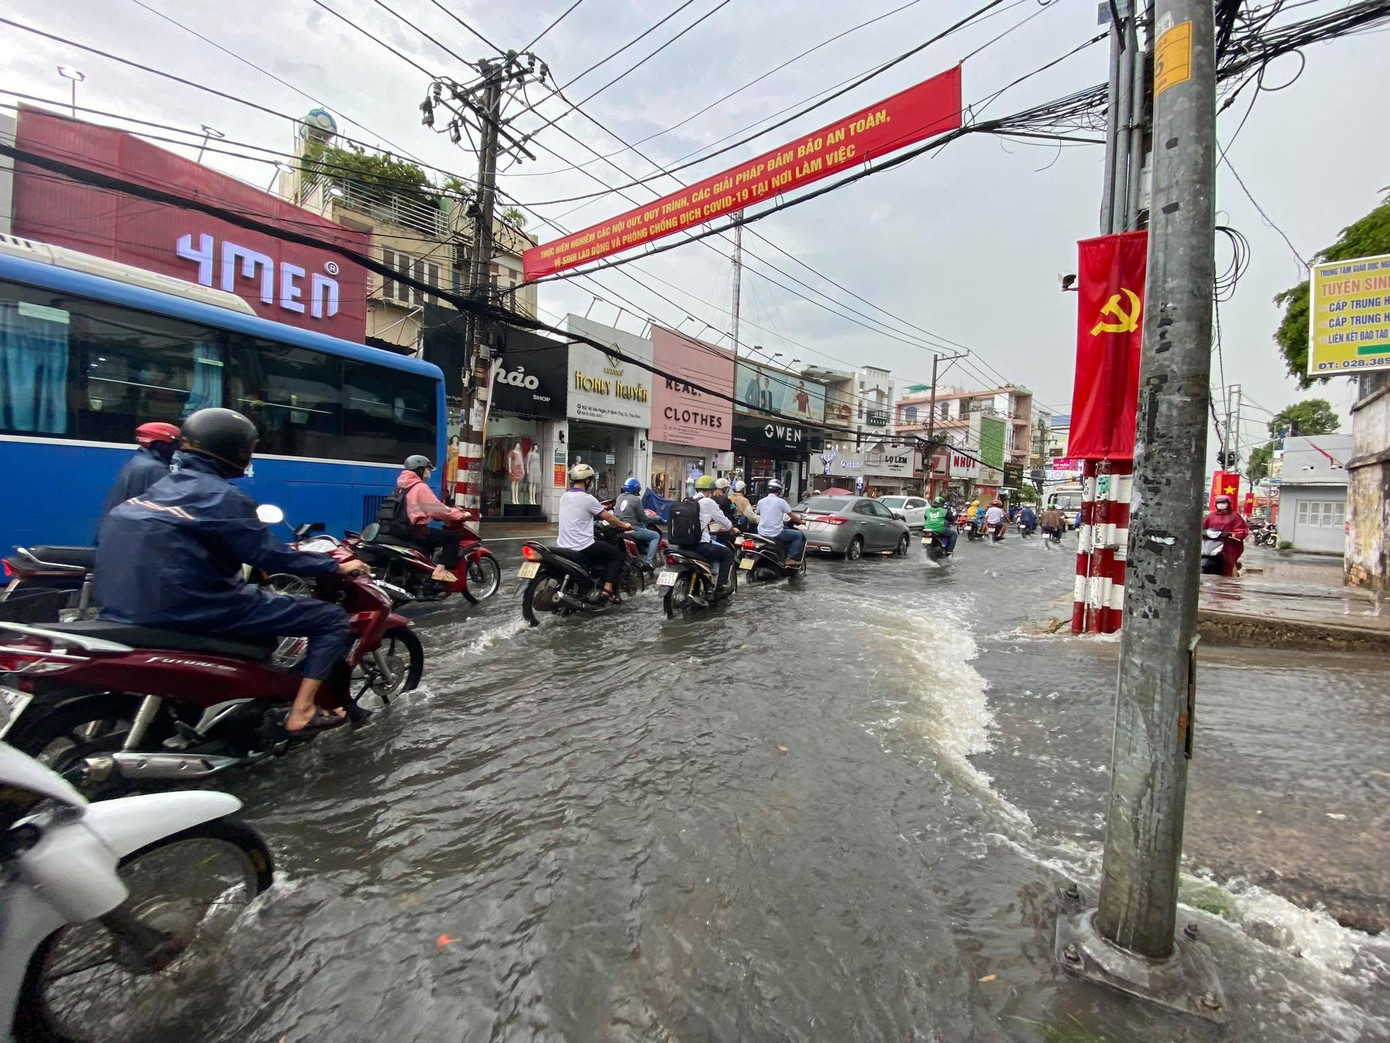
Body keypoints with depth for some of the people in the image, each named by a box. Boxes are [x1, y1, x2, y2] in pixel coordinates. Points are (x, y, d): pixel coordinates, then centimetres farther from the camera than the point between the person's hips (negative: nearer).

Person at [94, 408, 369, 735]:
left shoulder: (165, 486, 12)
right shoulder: (222, 497, -14)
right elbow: (270, 556, -14)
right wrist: (336, 567, -3)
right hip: (192, 606, -9)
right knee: (332, 619, -5)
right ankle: (301, 711, -8)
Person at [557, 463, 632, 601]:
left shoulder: (564, 497, 9)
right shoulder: (588, 498, -13)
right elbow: (608, 517, -5)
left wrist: (599, 510, 38)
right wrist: (624, 525, 12)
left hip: (563, 545, 8)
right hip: (582, 547, -8)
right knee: (617, 555, 7)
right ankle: (608, 590, -4)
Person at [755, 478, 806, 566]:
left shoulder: (761, 501, 7)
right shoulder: (780, 501, -8)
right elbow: (792, 516, -3)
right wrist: (800, 521, 17)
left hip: (761, 533, 7)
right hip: (775, 533, -7)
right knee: (799, 535, 7)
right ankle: (790, 558, 0)